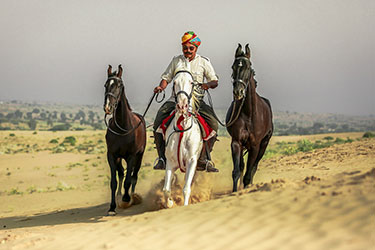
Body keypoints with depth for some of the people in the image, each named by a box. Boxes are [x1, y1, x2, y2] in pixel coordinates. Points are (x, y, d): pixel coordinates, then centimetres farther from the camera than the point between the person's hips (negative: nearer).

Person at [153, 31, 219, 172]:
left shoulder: (204, 62, 8)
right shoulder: (176, 61, 12)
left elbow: (215, 81, 7)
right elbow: (166, 77, 17)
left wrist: (208, 84, -17)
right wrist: (161, 86, -5)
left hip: (196, 100, -1)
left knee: (213, 123, -23)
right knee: (158, 122, -22)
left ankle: (204, 159, -12)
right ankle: (162, 158, -12)